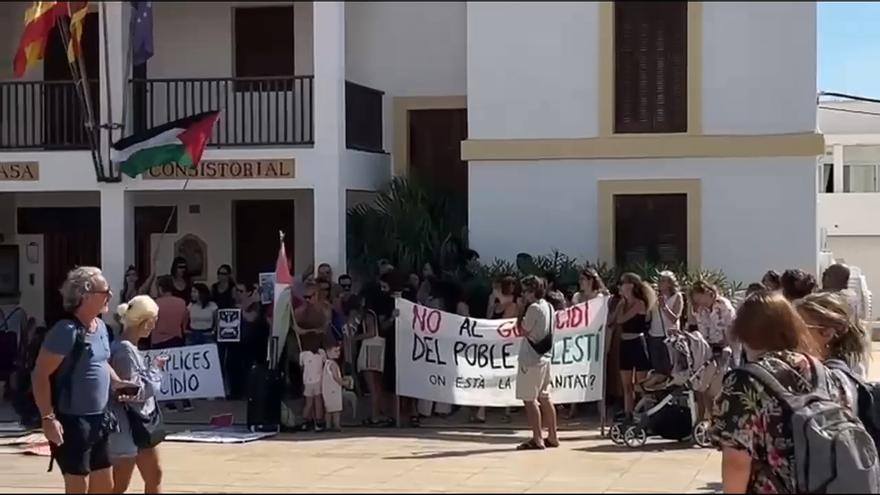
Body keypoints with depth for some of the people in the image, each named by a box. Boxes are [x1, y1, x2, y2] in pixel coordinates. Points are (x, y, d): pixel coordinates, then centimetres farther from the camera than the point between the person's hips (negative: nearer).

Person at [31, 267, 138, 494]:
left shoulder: (100, 326, 9)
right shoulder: (67, 330, -18)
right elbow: (40, 375, -19)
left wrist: (116, 382, 6)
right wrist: (48, 418, -23)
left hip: (99, 419, 9)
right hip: (73, 421, -9)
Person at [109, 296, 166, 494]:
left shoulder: (131, 348, 10)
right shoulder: (124, 350, -20)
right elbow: (134, 390, -21)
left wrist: (154, 368, 3)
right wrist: (155, 369, -12)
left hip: (142, 423, 10)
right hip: (128, 425, -10)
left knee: (154, 476, 16)